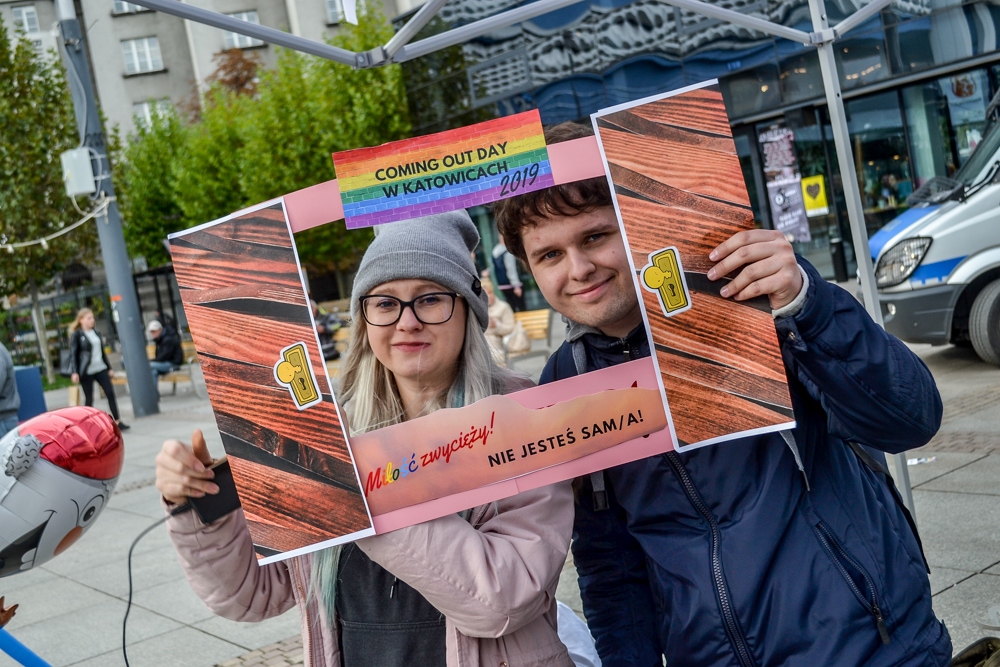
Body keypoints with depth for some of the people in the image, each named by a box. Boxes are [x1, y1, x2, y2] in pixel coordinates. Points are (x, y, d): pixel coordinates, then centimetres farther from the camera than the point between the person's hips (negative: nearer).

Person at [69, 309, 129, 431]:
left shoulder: (96, 332, 13)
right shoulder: (76, 335, -4)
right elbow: (73, 354, -9)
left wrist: (109, 368, 19)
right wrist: (74, 372, -18)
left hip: (100, 368, 5)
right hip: (86, 371, -5)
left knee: (110, 393, -4)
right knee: (89, 398, 1)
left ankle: (117, 422, -3)